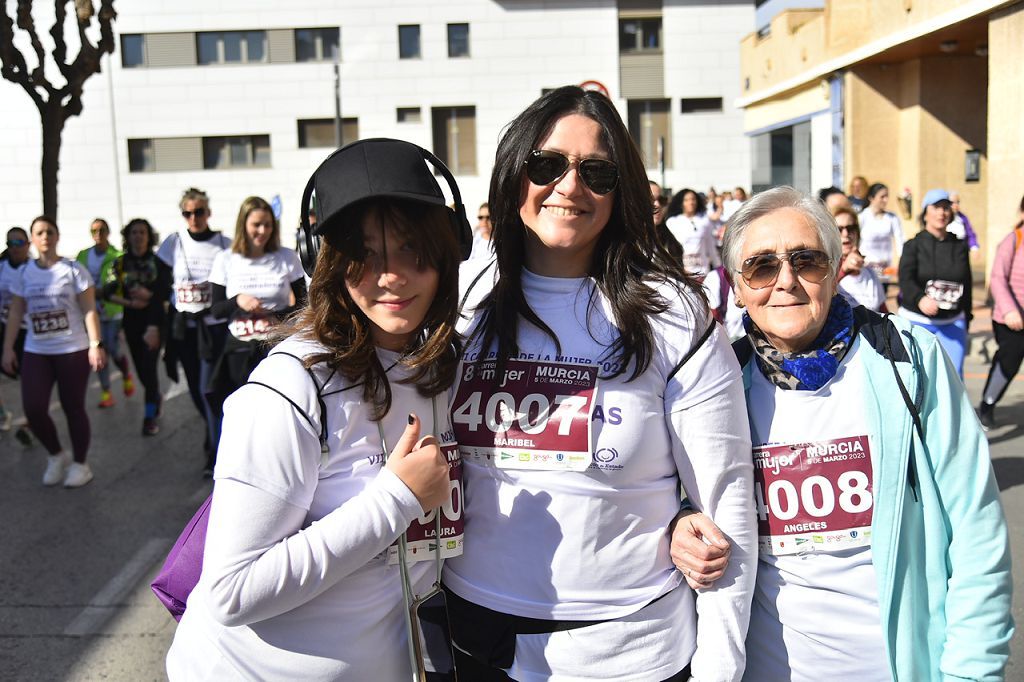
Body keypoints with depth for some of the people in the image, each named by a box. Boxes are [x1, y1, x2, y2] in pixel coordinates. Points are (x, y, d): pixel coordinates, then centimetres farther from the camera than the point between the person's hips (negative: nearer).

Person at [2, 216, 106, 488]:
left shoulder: (73, 269, -4)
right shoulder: (24, 273, 6)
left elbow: (89, 310, -7)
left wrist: (95, 344, -15)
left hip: (73, 350, -3)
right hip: (36, 352, 3)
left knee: (73, 408, 3)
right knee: (33, 409, -6)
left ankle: (80, 464, 19)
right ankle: (56, 455, 19)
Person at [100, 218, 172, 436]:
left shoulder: (158, 261, -2)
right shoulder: (121, 263, 5)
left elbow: (168, 292, -5)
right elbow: (107, 293, 1)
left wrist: (149, 295, -17)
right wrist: (129, 303, -10)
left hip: (154, 320, -3)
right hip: (132, 322, 4)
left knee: (149, 365, -11)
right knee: (141, 367, 12)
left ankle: (150, 416, -3)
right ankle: (156, 398, 40)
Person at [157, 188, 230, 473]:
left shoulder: (224, 244, -3)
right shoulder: (174, 243, 2)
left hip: (216, 326, -3)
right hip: (185, 328, 3)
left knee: (209, 389, -9)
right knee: (196, 389, 11)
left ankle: (216, 452, 3)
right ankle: (217, 435, 34)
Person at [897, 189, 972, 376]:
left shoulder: (960, 247, 7)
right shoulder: (914, 245, -2)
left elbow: (966, 286, 13)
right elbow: (906, 279, -17)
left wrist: (965, 322, 15)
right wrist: (920, 298, -37)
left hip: (952, 323, 2)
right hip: (916, 320, -2)